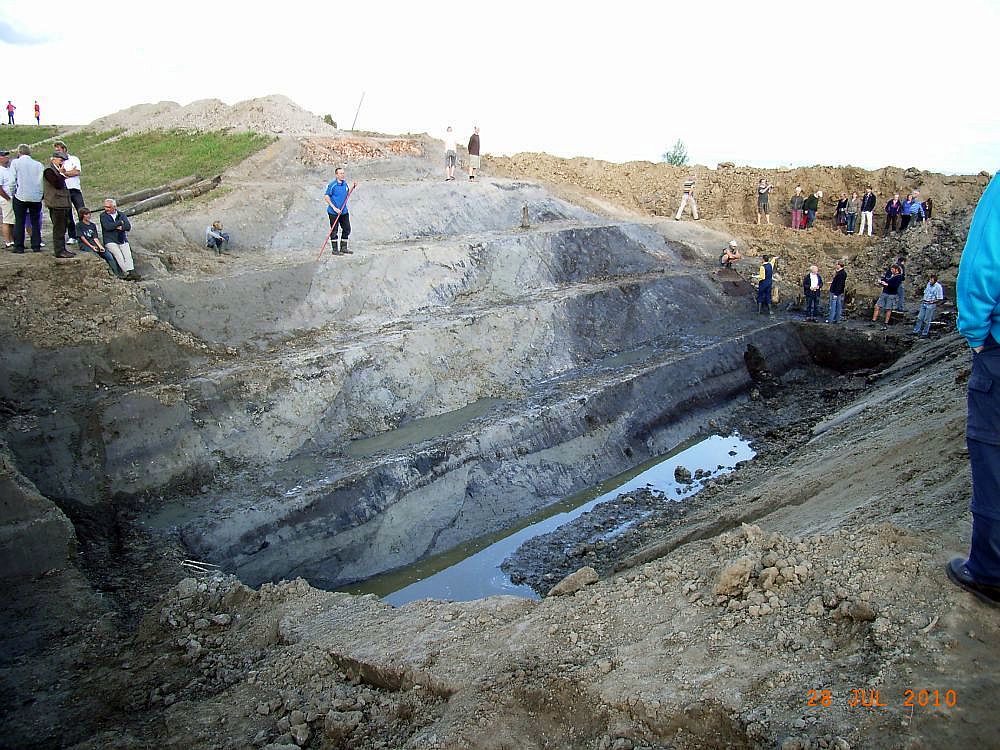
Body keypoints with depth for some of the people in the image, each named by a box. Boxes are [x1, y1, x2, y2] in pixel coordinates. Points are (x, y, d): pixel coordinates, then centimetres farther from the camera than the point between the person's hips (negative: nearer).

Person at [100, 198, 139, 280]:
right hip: (110, 241, -2)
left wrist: (120, 227, -13)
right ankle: (127, 273, -34)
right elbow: (108, 227, -11)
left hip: (123, 241, 2)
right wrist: (120, 222, -2)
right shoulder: (103, 216, 7)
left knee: (128, 255, -22)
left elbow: (128, 227, 2)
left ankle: (131, 272, -36)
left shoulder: (122, 215, 15)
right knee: (119, 255, -25)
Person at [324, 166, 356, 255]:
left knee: (347, 229, 10)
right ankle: (335, 250, 9)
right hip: (334, 212, -7)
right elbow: (326, 196, -12)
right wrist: (334, 208, -17)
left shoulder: (345, 183, 8)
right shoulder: (332, 184, -12)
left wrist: (352, 187, 6)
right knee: (334, 230, 1)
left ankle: (343, 248, 22)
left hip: (344, 211, 7)